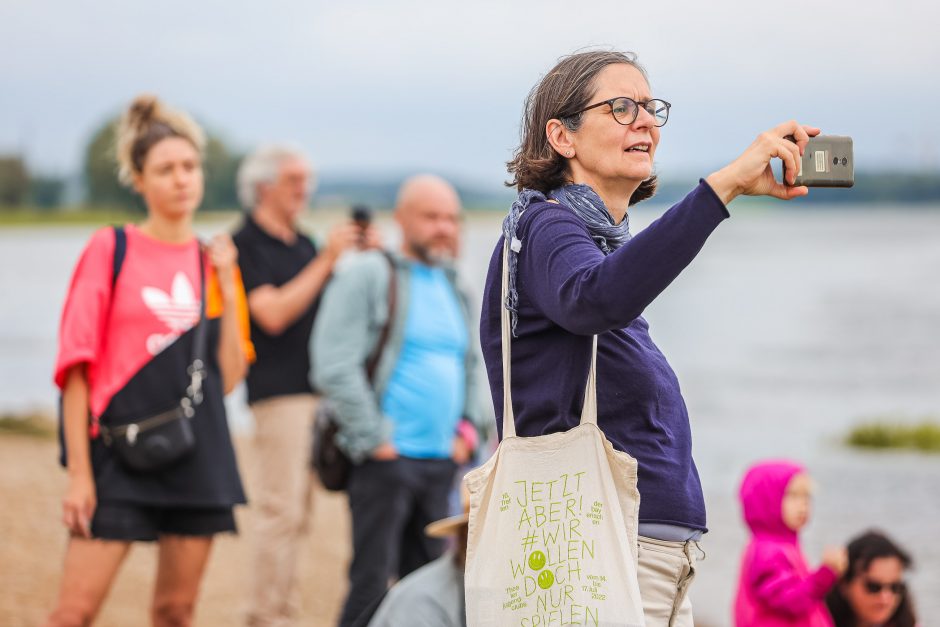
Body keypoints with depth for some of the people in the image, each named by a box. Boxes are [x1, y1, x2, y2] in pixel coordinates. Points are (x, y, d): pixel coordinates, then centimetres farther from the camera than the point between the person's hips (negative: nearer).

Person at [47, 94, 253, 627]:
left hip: (201, 457, 4)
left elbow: (228, 377, 6)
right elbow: (76, 367, -4)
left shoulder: (213, 260, 11)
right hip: (122, 452, -4)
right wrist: (79, 472, -9)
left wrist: (227, 285, -1)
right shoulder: (111, 249, -2)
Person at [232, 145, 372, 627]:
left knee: (296, 514, 10)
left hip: (316, 389, 8)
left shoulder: (303, 245, 18)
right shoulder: (246, 244, -6)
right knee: (281, 511, -9)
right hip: (278, 392, -8)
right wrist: (326, 260, -17)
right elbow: (272, 313, -17)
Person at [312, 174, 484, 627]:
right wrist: (373, 440, -14)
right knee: (371, 586, -7)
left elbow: (469, 365, 30)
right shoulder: (368, 275, -7)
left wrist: (467, 427, 15)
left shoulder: (451, 287, 17)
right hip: (386, 458, -7)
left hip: (442, 461, 7)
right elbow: (334, 367, -14)